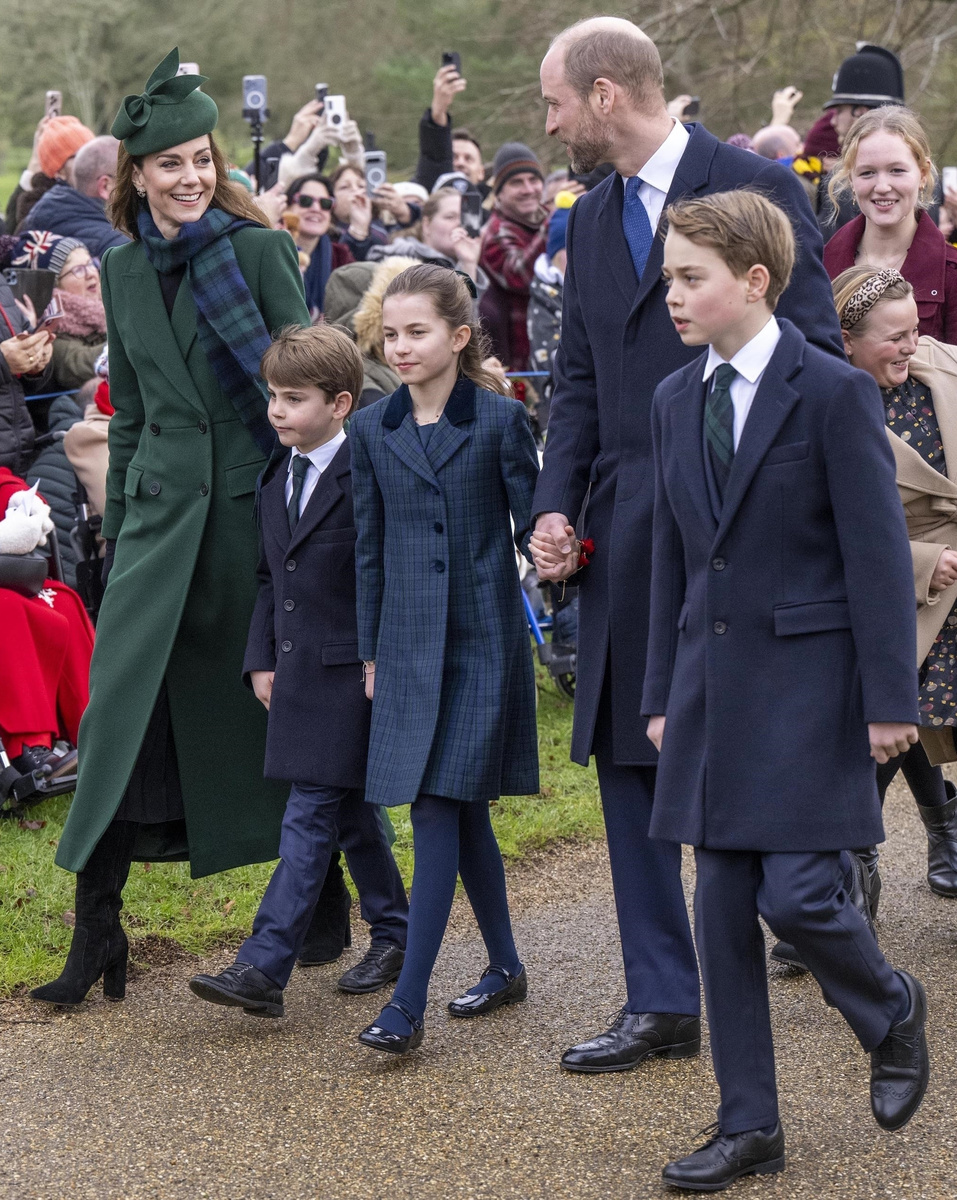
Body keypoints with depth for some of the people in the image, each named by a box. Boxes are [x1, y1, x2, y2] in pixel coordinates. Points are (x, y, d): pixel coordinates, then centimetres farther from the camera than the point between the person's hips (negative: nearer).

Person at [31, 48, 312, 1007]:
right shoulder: (121, 271, 11)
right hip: (162, 506, 3)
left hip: (255, 499, -3)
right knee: (123, 703, -5)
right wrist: (115, 526, 17)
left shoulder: (260, 250, -3)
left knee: (273, 702, 6)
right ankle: (97, 928, 0)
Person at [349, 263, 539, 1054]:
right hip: (410, 645, 4)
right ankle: (505, 967, 27)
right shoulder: (373, 431, 7)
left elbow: (533, 526, 1)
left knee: (439, 810, -10)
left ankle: (409, 1003, -11)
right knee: (464, 812, 11)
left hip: (483, 641, -4)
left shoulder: (499, 421, -5)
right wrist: (371, 653, 11)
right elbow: (370, 546, 11)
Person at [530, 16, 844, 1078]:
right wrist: (555, 506, 3)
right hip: (628, 534, 7)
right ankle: (661, 1004, 15)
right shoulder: (591, 220, 14)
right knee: (629, 761, 7)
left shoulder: (755, 189, -7)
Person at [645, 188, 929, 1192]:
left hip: (808, 677, -6)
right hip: (712, 677, 6)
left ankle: (891, 1011, 22)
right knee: (723, 910, 6)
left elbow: (877, 552, -9)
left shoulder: (833, 392, -9)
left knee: (797, 894, -10)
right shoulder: (676, 401, 10)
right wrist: (661, 692, 15)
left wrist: (889, 698, -11)